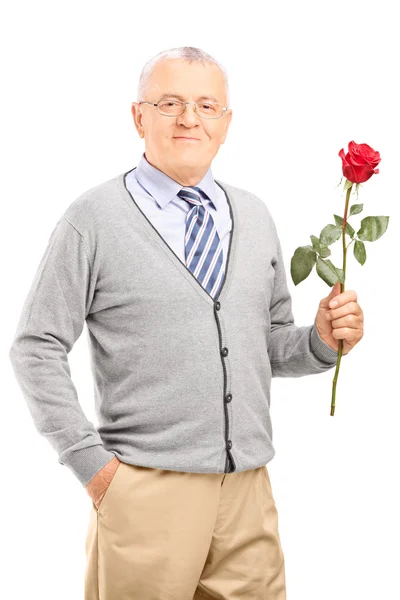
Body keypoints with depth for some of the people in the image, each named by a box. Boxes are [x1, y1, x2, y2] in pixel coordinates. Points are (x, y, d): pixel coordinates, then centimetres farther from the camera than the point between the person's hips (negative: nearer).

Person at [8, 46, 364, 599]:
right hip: (147, 489, -4)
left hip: (249, 490, 5)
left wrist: (323, 341, -4)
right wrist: (90, 462, -9)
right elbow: (36, 350, -5)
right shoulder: (93, 219, -4)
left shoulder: (256, 217, 11)